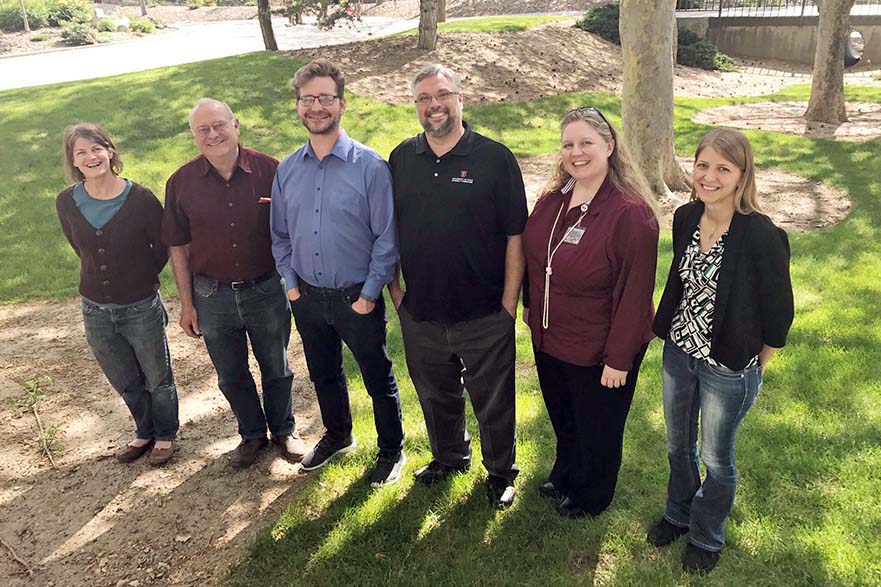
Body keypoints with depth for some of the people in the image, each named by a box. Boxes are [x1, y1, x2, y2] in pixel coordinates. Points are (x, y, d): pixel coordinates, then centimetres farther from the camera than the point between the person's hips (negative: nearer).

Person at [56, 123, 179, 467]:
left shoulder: (140, 199, -18)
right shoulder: (66, 203, -8)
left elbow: (163, 248, -5)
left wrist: (141, 278, 5)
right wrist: (104, 275, 11)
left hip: (141, 308, -3)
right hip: (95, 311, 4)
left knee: (158, 379, 16)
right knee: (126, 383, 22)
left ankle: (166, 435, 39)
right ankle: (145, 432, 46)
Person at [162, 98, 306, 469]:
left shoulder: (269, 171, -11)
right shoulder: (181, 183, -6)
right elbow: (178, 247, 1)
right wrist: (187, 303, 2)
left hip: (266, 289, -1)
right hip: (213, 295, 2)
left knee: (276, 369, 17)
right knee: (231, 376, 17)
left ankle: (283, 430, 41)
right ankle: (252, 434, 41)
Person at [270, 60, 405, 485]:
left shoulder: (369, 166, -14)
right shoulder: (287, 169, 1)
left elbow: (386, 237, -13)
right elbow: (280, 235, 10)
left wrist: (370, 294, -13)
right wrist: (291, 283, 3)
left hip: (357, 298, -5)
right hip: (307, 297, 5)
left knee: (378, 380, 12)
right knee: (323, 375, 24)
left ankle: (391, 450, 35)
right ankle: (337, 435, 49)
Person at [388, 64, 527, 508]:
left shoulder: (495, 158, -9)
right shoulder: (402, 158, 2)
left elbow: (515, 235, -8)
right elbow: (388, 229, 10)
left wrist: (510, 301, -10)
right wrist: (393, 286, 5)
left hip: (484, 315, -3)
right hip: (419, 312, 4)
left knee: (493, 401, 13)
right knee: (436, 395, 23)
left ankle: (500, 472, 37)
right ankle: (448, 457, 48)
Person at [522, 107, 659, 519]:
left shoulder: (631, 213, -25)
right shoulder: (553, 198, -4)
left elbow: (635, 293, -23)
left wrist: (619, 358, -19)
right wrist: (532, 306, 14)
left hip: (597, 351, -6)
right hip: (548, 338, 6)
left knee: (597, 426, 18)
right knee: (562, 417, 28)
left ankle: (591, 496, 45)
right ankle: (564, 475, 56)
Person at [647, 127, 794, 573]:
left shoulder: (760, 235, -23)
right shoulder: (685, 218, -5)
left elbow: (779, 312, -13)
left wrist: (756, 365, -4)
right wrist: (666, 330, 13)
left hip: (729, 368, -5)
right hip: (678, 353, 5)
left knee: (715, 459, 16)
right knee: (678, 447, 24)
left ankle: (706, 537, 41)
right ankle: (679, 514, 50)